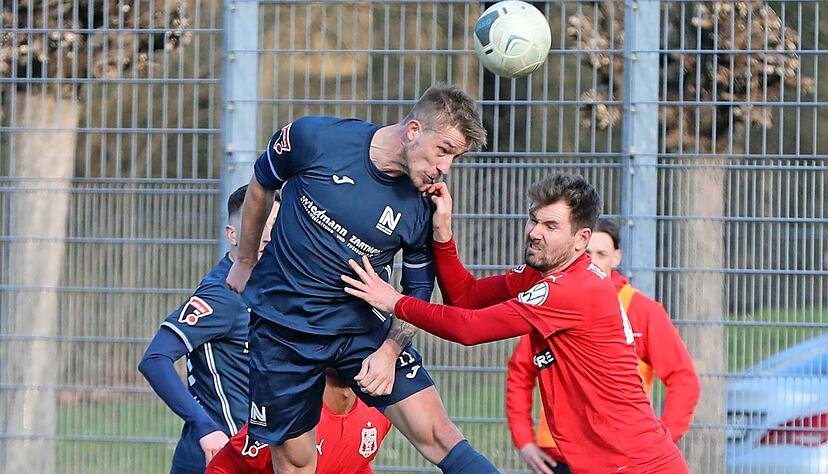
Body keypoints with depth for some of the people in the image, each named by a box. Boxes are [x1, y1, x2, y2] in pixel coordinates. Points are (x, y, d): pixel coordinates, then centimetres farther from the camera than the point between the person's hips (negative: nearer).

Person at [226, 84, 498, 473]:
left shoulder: (422, 210, -12)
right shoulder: (313, 138, -16)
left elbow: (418, 293, 2)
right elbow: (261, 185, 5)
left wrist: (390, 351, -16)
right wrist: (246, 262, 16)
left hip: (364, 327, 1)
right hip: (283, 326, -1)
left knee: (437, 434, -13)